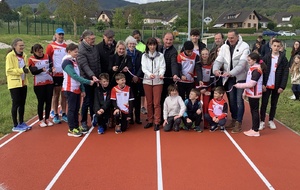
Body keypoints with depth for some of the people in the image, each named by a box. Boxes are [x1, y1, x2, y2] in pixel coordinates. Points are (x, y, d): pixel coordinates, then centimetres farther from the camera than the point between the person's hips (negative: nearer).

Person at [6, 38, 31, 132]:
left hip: (23, 83, 6)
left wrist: (27, 69, -9)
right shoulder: (10, 56, -12)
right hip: (14, 83, -6)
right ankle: (15, 126, 7)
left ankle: (21, 122, 25)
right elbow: (9, 70, -16)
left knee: (22, 103, 12)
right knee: (16, 104, -1)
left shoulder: (24, 55, 8)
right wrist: (21, 70, -24)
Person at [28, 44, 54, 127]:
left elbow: (51, 66, -5)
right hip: (39, 84, -3)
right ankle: (41, 120, 16)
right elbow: (33, 71, -12)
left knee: (49, 101, 6)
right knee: (41, 102, 3)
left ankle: (47, 119, 20)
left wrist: (51, 69, -27)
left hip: (49, 82, 3)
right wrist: (41, 70, -28)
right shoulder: (31, 59, -4)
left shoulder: (47, 56, 4)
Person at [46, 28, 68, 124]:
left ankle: (64, 114, 17)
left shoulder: (67, 47, 7)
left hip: (65, 74, 3)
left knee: (64, 94, 8)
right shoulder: (51, 46, -2)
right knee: (56, 94, 3)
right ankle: (55, 115, 10)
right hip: (56, 74, -3)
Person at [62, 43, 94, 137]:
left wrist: (82, 89, 12)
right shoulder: (67, 62, -15)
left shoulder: (74, 61, 13)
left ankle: (76, 126, 23)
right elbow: (74, 76, -23)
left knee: (76, 108, 13)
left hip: (77, 89, 8)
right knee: (71, 109, -3)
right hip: (70, 90, -8)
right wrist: (88, 82, -24)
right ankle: (71, 130, 4)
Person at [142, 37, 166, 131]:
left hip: (158, 81, -2)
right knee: (149, 102, 8)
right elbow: (144, 68, -5)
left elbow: (162, 67, -4)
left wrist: (161, 74, -27)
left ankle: (157, 122, 2)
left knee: (157, 103, -3)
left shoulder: (160, 55, 4)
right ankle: (150, 121, 18)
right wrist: (149, 74, -25)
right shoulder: (144, 56, 7)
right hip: (147, 81, 2)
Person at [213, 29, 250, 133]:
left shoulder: (244, 46, -10)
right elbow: (218, 60, -1)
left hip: (241, 78, -4)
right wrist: (215, 69, -24)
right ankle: (234, 119, 27)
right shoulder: (224, 47, 5)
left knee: (239, 101, -4)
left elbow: (242, 63, -19)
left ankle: (238, 123, 3)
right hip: (229, 78, 5)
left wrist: (231, 73, -32)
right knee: (231, 100, 12)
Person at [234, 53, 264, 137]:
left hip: (254, 94, -9)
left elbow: (251, 84, -24)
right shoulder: (252, 68, 11)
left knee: (255, 111, -3)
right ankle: (253, 129, 22)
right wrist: (245, 92, 17)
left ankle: (256, 131, 4)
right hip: (251, 93, 9)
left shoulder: (256, 70, -19)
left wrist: (239, 85, -16)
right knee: (253, 111, 14)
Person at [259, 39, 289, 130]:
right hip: (266, 85, 0)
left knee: (274, 104, 12)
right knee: (264, 103, 3)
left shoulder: (283, 59, -3)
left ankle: (271, 121, 23)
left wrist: (282, 86, -11)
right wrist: (262, 84, -11)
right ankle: (262, 121, 11)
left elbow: (285, 74, -4)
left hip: (277, 86, 0)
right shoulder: (266, 57, -2)